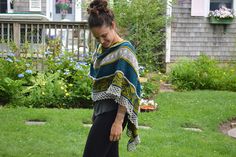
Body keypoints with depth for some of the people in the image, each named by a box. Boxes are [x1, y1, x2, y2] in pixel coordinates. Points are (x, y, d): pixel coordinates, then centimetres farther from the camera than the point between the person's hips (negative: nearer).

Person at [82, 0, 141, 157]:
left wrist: (118, 121, -21)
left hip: (113, 111, -8)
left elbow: (127, 90, -18)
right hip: (101, 108, 8)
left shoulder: (124, 51, -13)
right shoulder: (100, 49, 12)